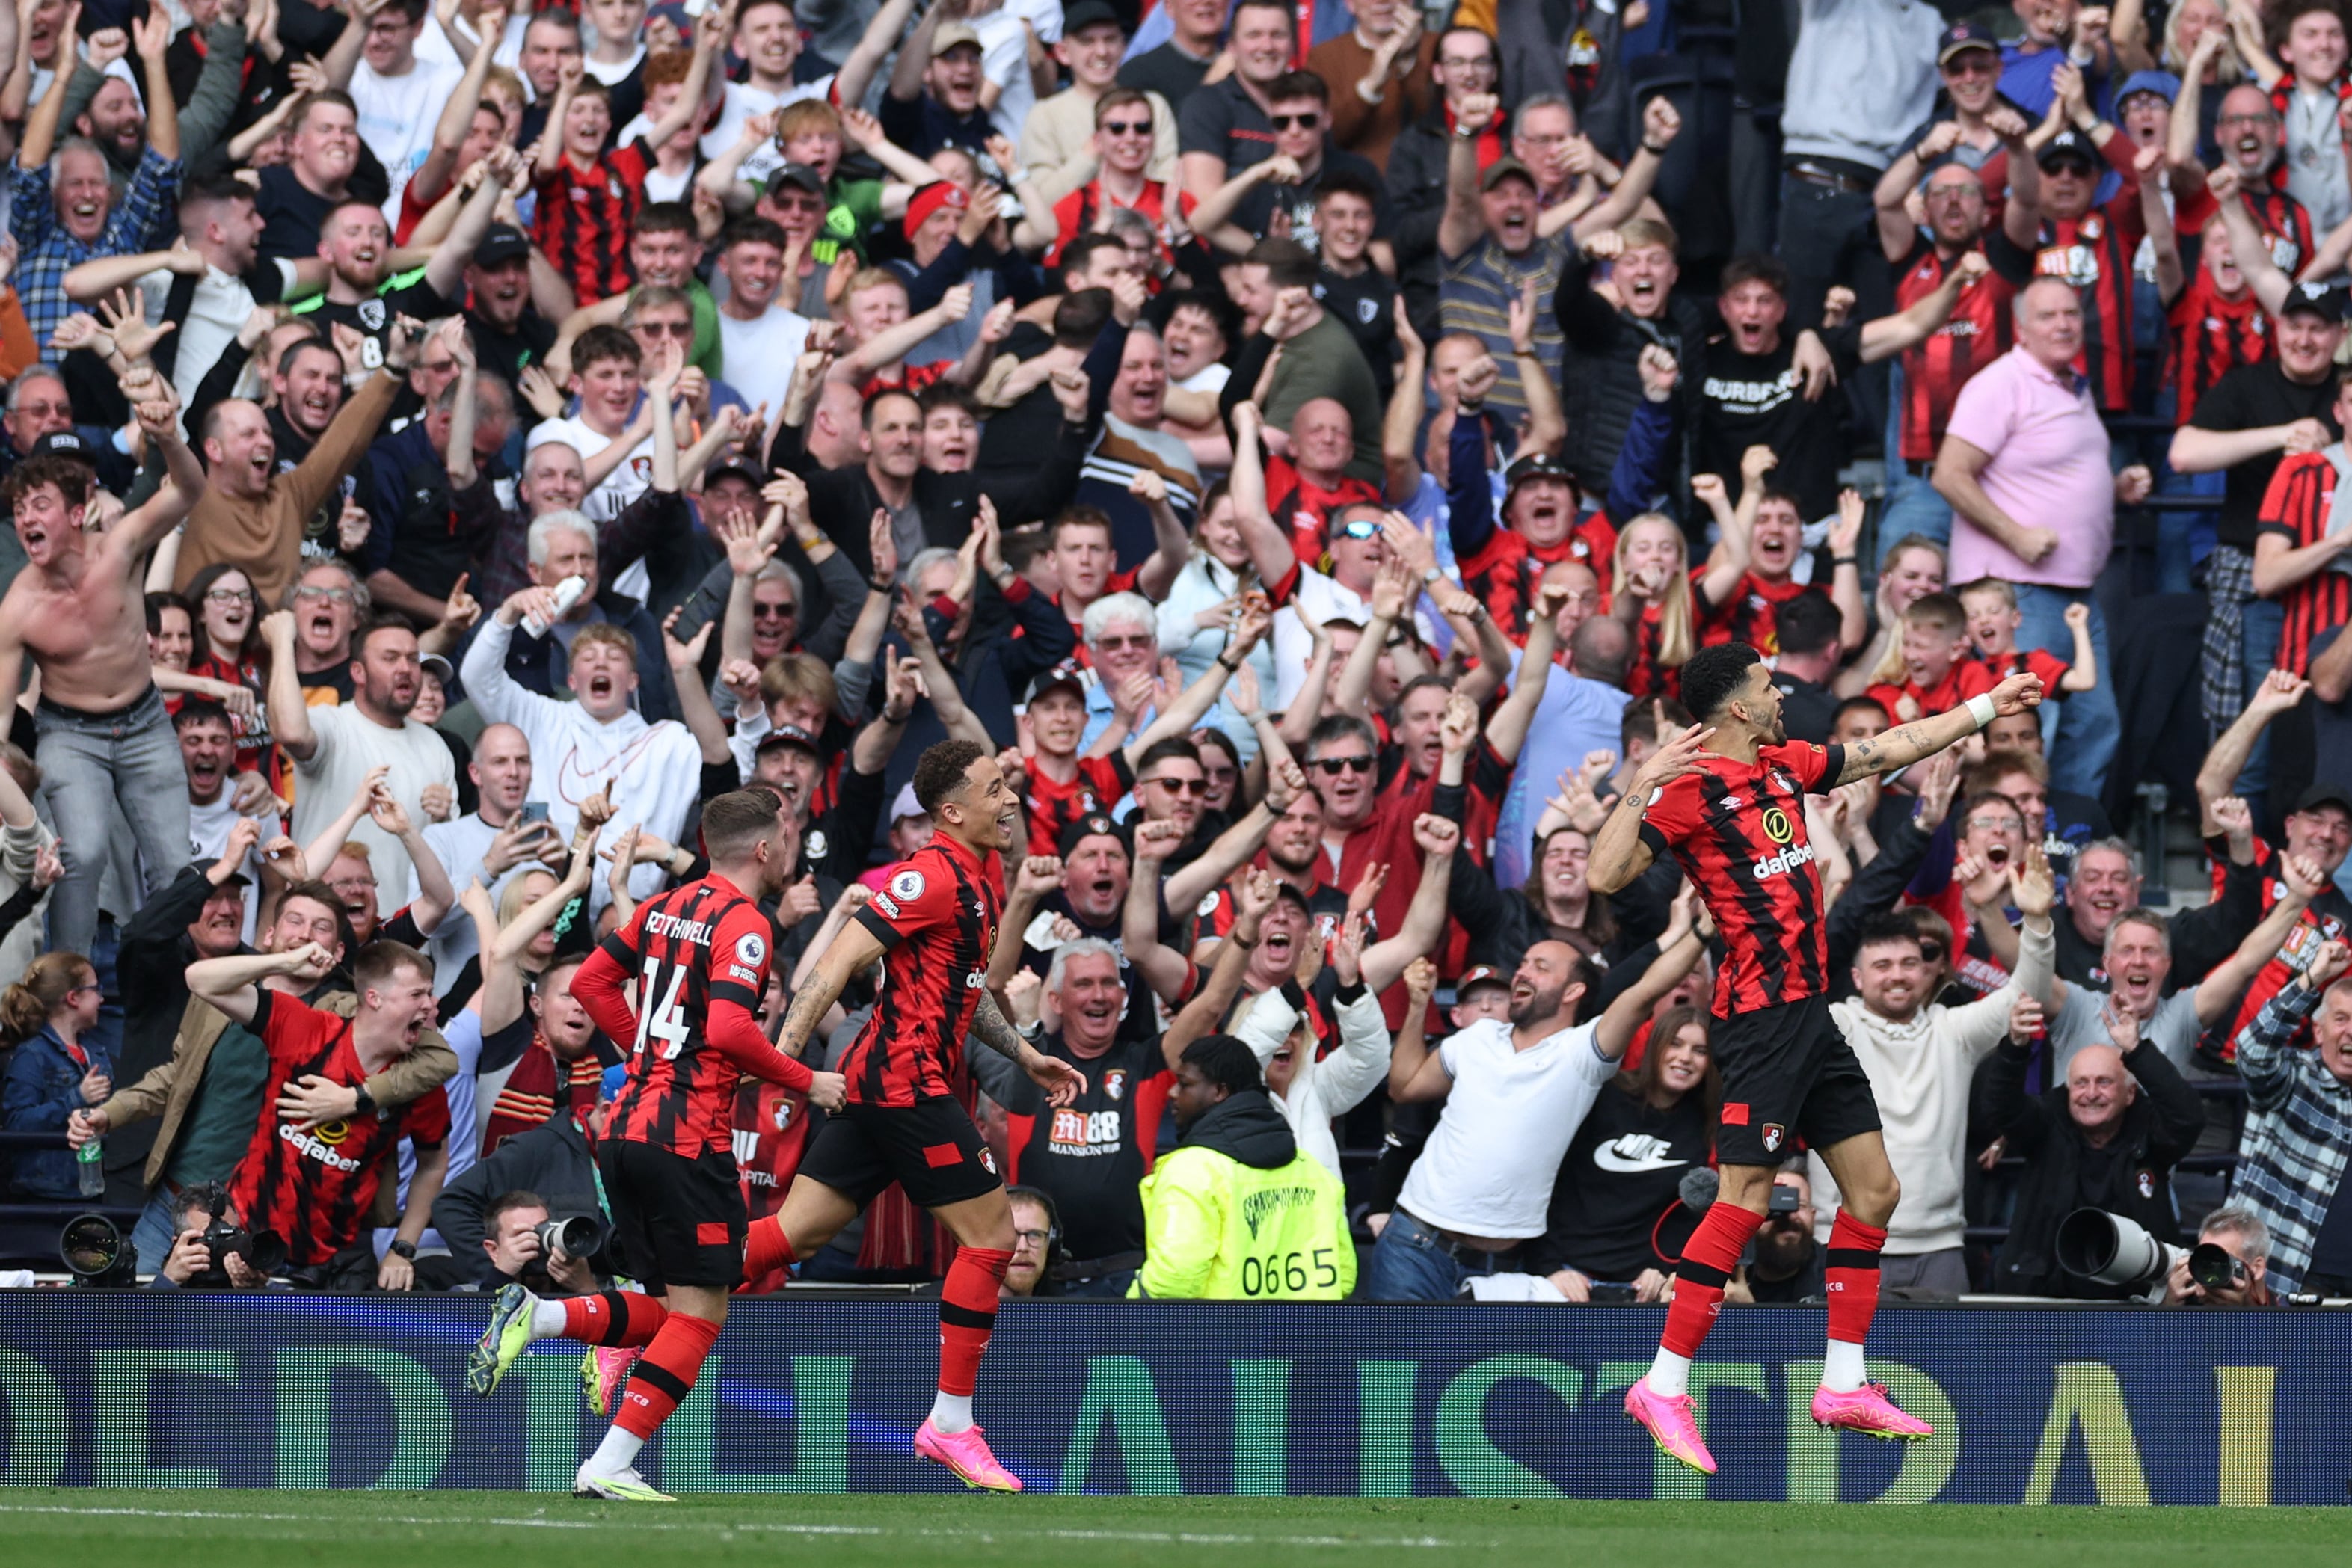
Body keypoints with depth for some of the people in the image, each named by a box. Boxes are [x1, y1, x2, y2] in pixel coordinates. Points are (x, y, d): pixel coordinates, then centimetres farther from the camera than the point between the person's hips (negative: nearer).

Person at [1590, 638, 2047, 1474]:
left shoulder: (1784, 767, 13)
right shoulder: (1690, 790, -11)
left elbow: (1887, 750, 26)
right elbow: (1604, 874, -20)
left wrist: (1987, 707, 31)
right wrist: (1642, 785, -29)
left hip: (1812, 1013, 9)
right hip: (1760, 1018, -9)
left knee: (1874, 1188, 10)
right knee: (1746, 1199, -13)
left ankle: (1844, 1384, 17)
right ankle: (1664, 1387, -8)